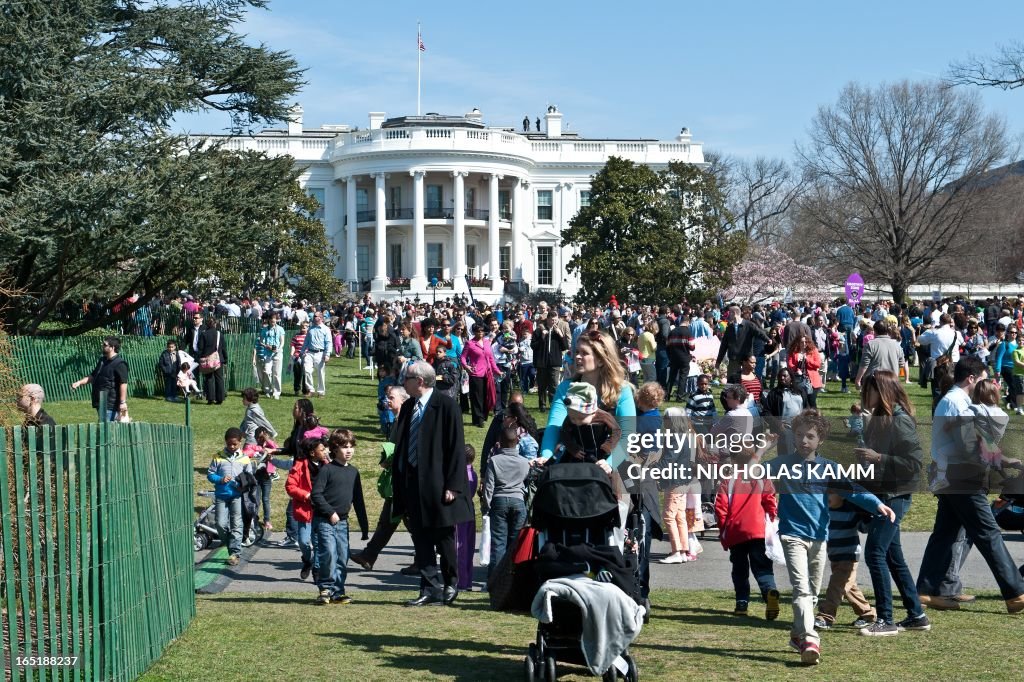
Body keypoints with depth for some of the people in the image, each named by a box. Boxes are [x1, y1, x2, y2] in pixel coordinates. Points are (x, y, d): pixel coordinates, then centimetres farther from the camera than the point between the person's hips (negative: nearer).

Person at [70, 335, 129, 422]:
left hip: (111, 405, -10)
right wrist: (79, 382, 11)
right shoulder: (102, 360, 16)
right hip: (101, 403, 10)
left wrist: (123, 402, -27)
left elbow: (123, 384, -21)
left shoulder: (119, 364, -14)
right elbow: (93, 376, 25)